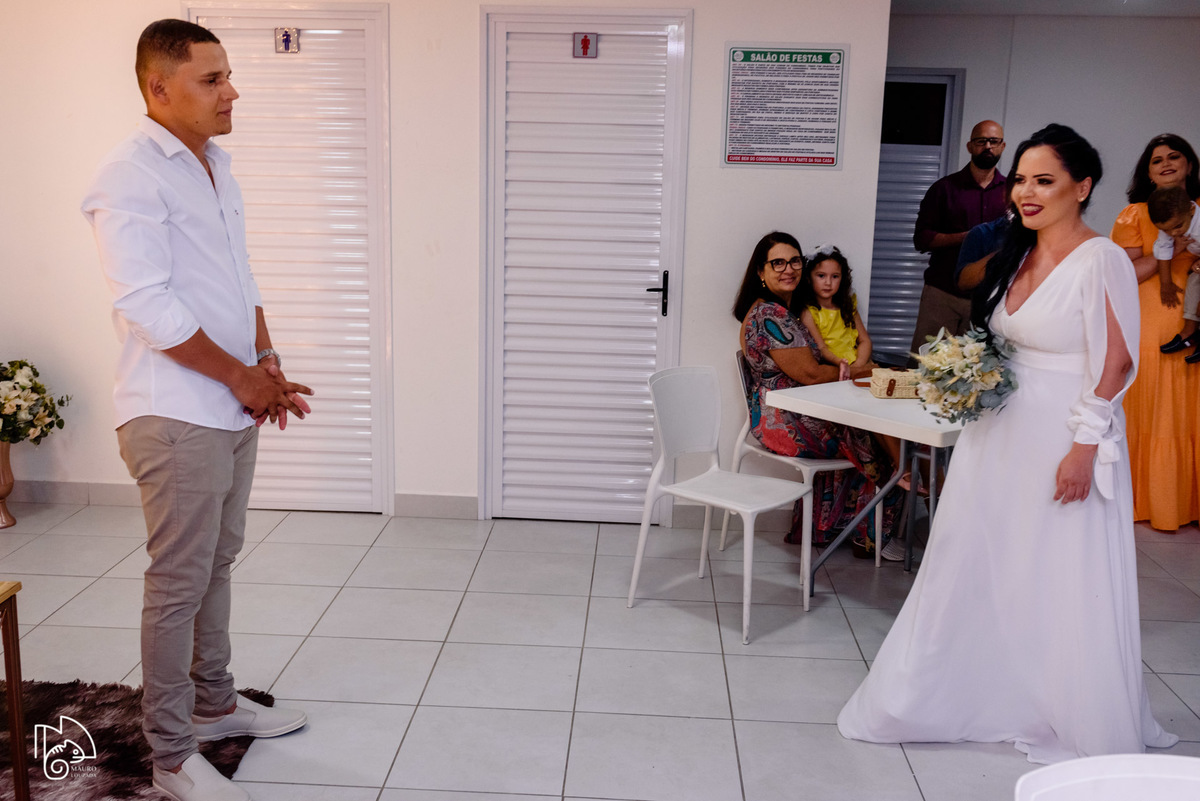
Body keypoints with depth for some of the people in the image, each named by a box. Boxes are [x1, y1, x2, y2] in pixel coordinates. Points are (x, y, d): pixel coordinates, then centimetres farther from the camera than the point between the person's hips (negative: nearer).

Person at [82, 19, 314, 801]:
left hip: (236, 411, 8)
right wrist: (242, 376, -13)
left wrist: (267, 361, 4)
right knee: (179, 582, 0)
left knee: (217, 564, 18)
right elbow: (148, 305, -20)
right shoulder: (132, 174, -13)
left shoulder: (216, 166, 14)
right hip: (177, 417, -8)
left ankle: (214, 701, 34)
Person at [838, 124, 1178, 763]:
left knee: (1063, 581, 4)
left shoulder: (1101, 261, -13)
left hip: (1065, 443, -7)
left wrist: (1085, 446, -19)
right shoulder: (1015, 256, 10)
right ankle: (985, 693, 30)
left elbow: (1116, 364, -16)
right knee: (980, 565, 13)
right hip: (1001, 435, 8)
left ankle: (1074, 720, 24)